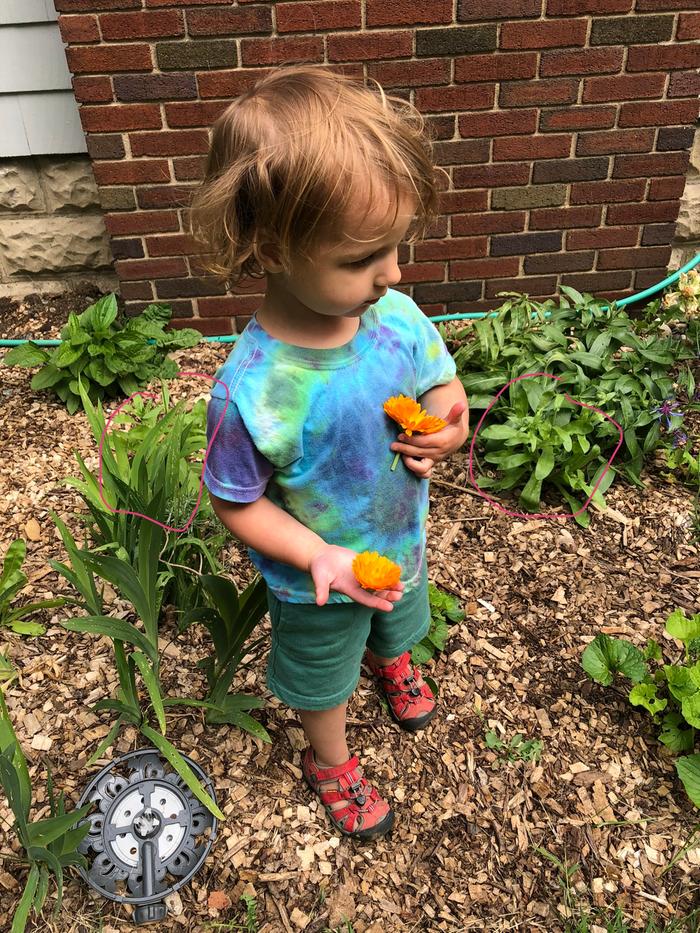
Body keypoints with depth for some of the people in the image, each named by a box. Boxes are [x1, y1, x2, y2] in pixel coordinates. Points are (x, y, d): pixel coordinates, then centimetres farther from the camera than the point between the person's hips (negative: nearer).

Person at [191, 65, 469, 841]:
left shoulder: (397, 316, -21)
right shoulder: (252, 390, -36)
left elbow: (441, 384, -3)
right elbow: (236, 501, -21)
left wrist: (447, 422, -25)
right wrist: (319, 557, -32)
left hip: (401, 545, 5)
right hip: (319, 582, -4)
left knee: (399, 628, 37)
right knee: (323, 678, 26)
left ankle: (390, 661, 75)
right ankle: (330, 763, 60)